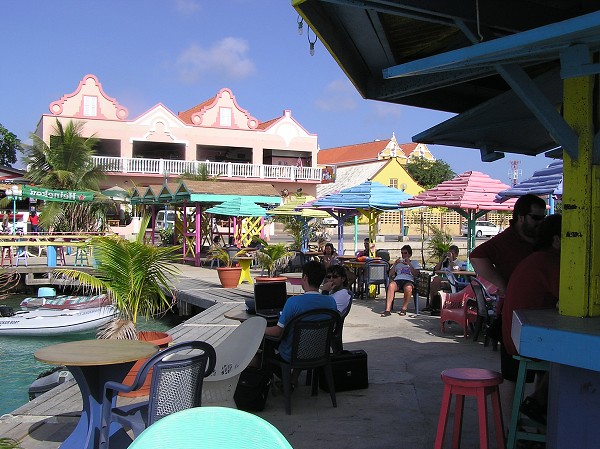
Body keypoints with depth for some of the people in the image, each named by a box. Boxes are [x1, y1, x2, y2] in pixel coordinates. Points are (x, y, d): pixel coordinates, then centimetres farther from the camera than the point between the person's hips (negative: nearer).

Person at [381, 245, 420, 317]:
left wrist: (409, 264, 1)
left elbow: (416, 274, 7)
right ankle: (388, 309, -40)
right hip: (397, 280, 2)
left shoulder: (414, 263, 26)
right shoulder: (398, 263, 32)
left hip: (409, 281, -2)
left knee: (408, 287, -41)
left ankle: (404, 308, -25)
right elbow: (390, 275, 20)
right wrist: (395, 264, 9)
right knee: (391, 286, -37)